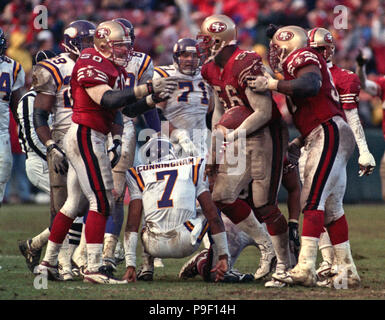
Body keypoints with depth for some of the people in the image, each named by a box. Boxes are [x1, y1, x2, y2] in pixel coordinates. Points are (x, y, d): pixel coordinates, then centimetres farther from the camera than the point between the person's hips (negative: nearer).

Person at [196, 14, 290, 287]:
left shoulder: (245, 65, -22)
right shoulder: (214, 69, 7)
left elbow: (264, 113, -22)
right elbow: (220, 113, 17)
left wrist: (232, 136, -23)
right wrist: (213, 152, 14)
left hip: (266, 136, -9)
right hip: (242, 138, 9)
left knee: (264, 206, -7)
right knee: (223, 197, 4)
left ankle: (285, 264, 6)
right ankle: (267, 248, 17)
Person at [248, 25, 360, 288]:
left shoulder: (302, 57, -3)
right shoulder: (296, 67, 26)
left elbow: (311, 85, -25)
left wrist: (273, 84, -19)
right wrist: (298, 144, 25)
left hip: (330, 134, -10)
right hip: (328, 137, 10)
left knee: (313, 201, -16)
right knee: (331, 207, 12)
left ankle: (305, 268, -23)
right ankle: (347, 271, 14)